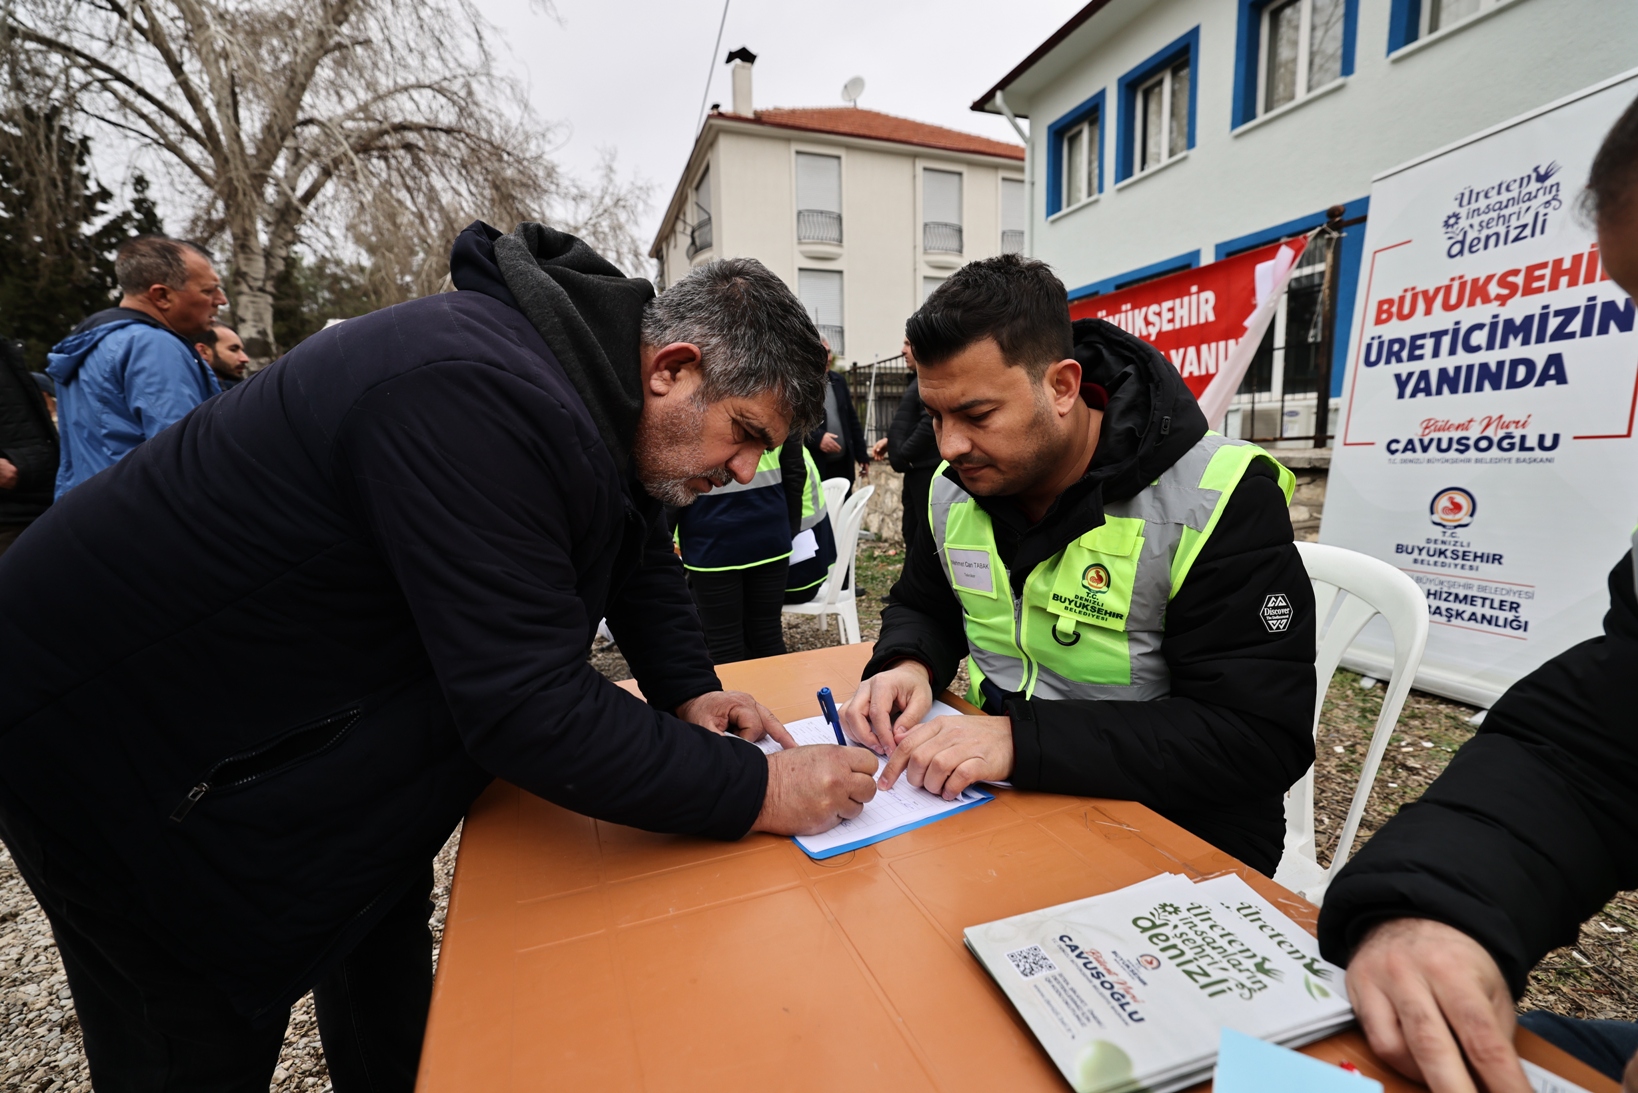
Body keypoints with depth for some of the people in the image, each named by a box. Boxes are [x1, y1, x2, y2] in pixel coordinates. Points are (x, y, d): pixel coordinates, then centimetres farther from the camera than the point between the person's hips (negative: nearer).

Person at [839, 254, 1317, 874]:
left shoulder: (1219, 502, -19)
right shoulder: (955, 487, -1)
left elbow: (1262, 741, -23)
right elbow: (921, 606, 15)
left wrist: (1025, 738, -33)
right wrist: (910, 665, -10)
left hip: (1171, 829, -4)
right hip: (998, 798, 5)